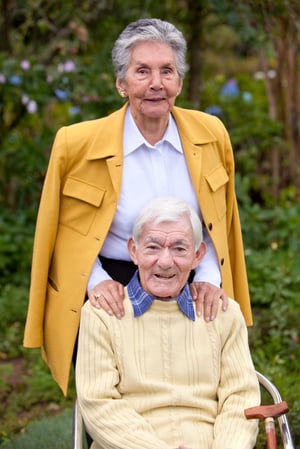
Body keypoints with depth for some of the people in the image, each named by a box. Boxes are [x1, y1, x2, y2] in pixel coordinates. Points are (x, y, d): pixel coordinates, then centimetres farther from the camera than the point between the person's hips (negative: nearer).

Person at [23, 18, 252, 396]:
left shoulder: (211, 134, -2)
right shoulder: (76, 144, -10)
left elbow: (219, 221, 9)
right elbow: (62, 231, 1)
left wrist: (210, 276, -5)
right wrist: (95, 280, -12)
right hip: (111, 295, -2)